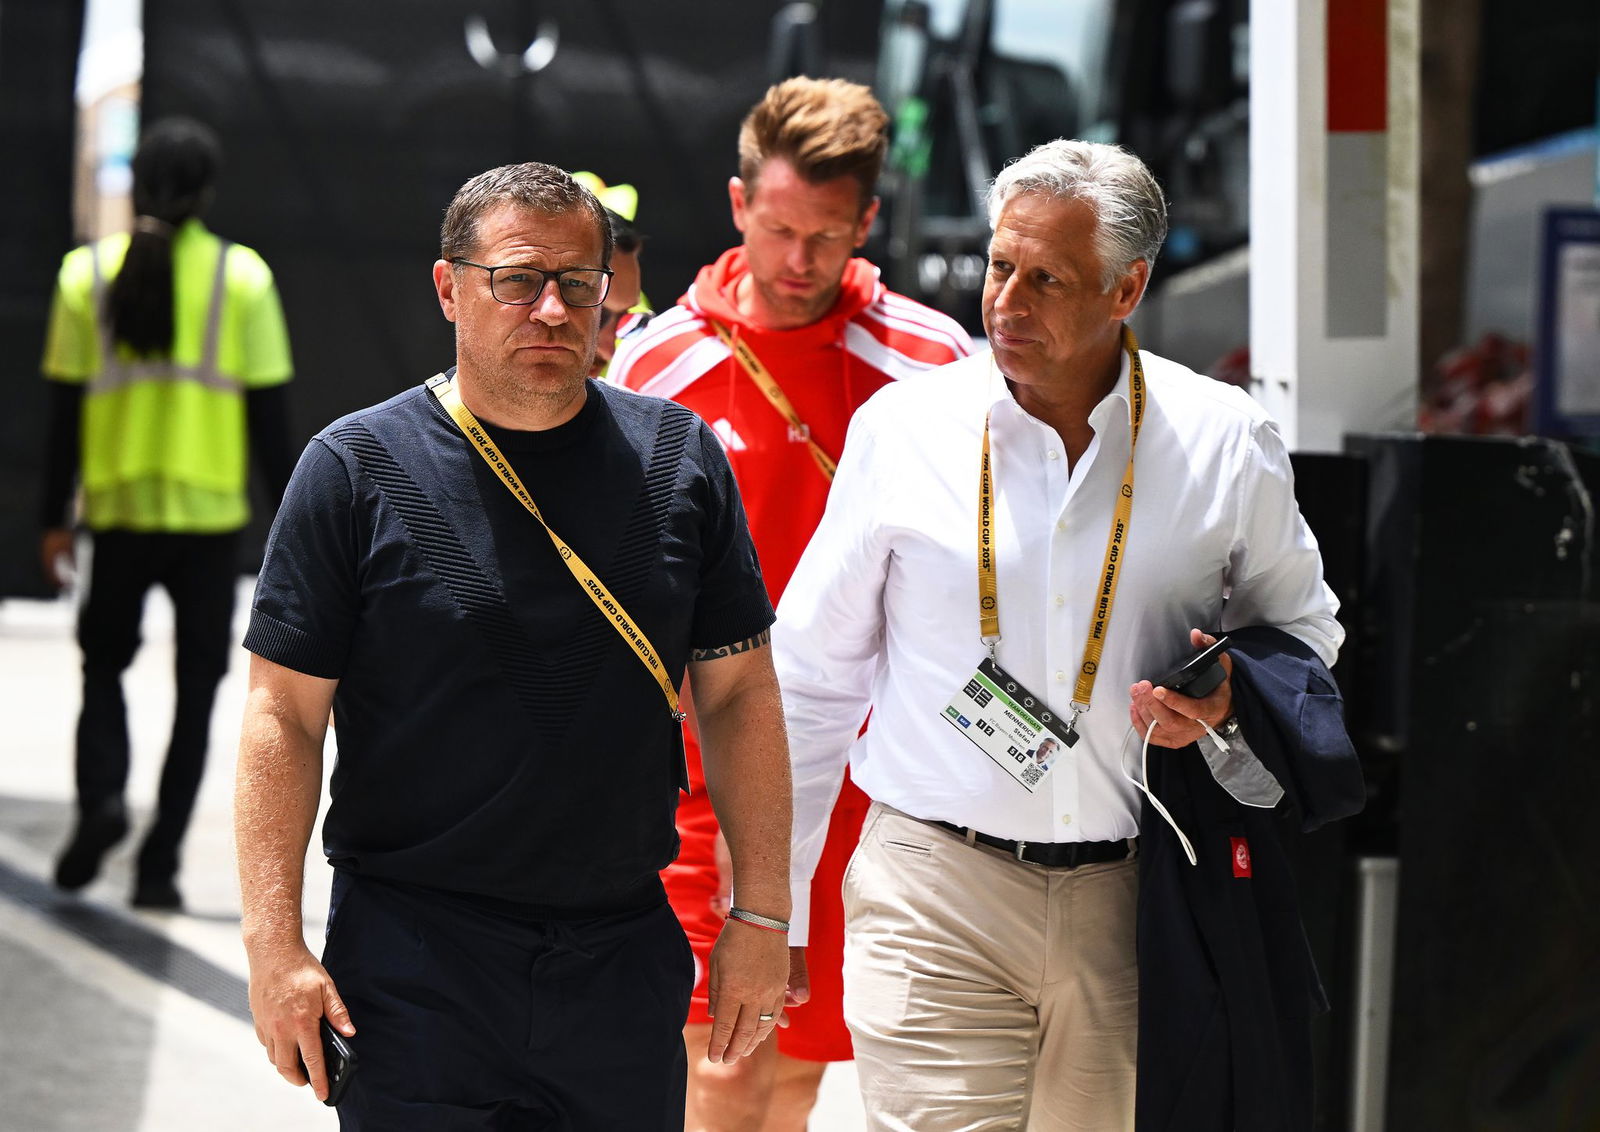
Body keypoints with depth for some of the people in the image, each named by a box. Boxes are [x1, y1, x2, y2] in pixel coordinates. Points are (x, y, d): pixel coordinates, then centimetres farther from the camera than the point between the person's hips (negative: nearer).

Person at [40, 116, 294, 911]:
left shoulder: (89, 274, 0)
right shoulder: (242, 277, -3)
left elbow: (66, 409, 1)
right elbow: (268, 413, -2)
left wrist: (54, 518, 8)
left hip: (119, 513, 1)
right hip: (211, 516, -1)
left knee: (104, 665, 18)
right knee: (196, 689, 8)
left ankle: (101, 796, -8)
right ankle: (158, 866, 3)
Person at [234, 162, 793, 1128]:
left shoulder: (680, 459, 6)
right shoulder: (357, 468, -3)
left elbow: (739, 693, 9)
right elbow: (285, 715, -4)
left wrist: (762, 916, 5)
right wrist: (276, 946, -10)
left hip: (626, 960, 3)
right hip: (414, 961, -3)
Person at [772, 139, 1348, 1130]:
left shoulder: (1228, 443, 1)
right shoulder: (900, 431, -1)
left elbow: (1304, 631, 17)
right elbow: (811, 680, 6)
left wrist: (1231, 700, -7)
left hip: (1137, 900, 1)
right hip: (936, 898, -1)